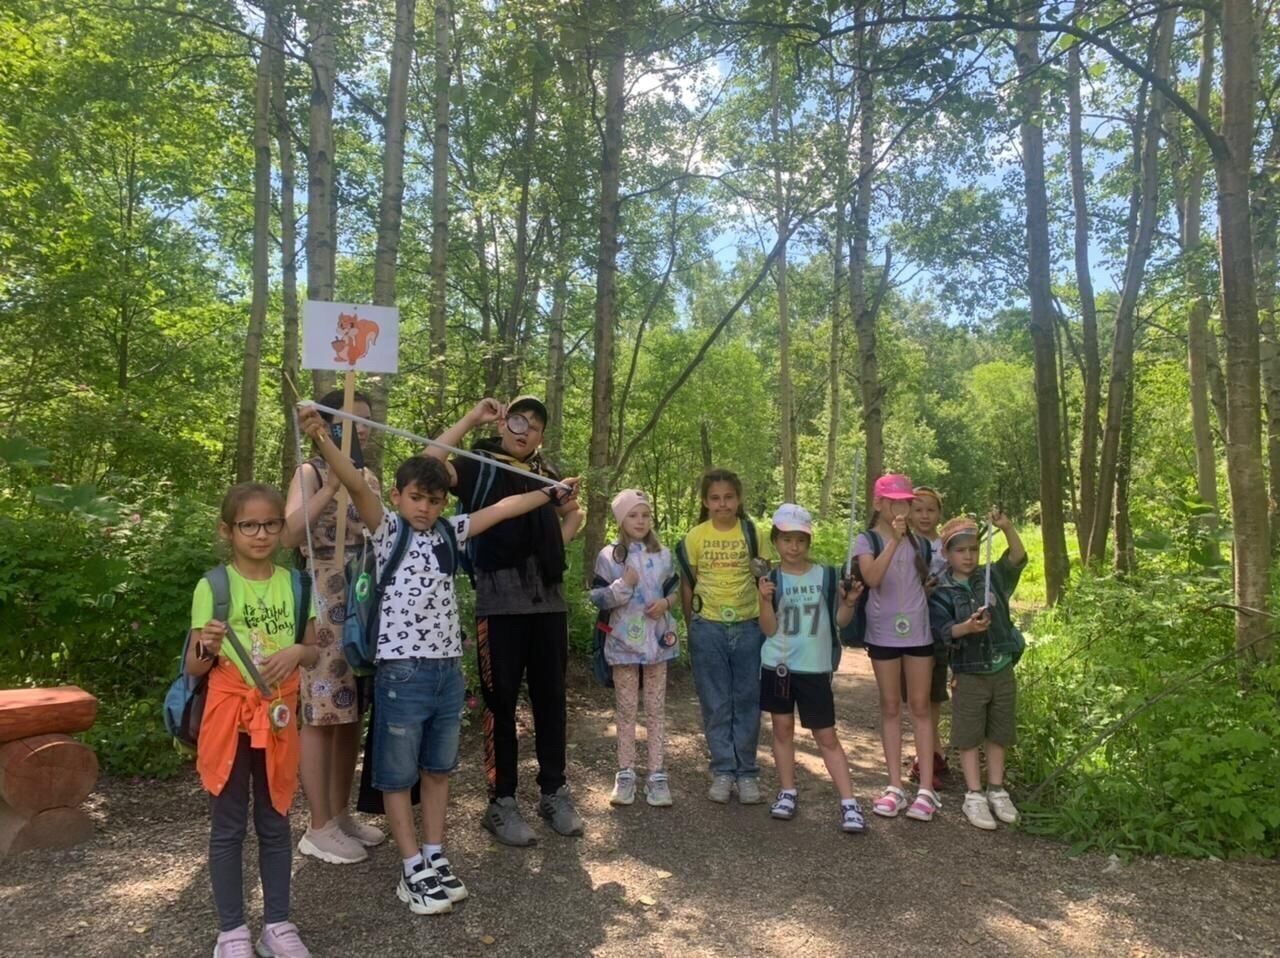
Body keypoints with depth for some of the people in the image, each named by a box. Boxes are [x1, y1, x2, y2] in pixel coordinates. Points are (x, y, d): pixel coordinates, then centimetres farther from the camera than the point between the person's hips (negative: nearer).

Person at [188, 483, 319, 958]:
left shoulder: (294, 584, 2)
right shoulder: (213, 587, -8)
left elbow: (314, 651, 8)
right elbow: (194, 668, -6)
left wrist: (296, 652, -14)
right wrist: (206, 648, -27)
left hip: (278, 716, 3)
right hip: (229, 717, -3)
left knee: (275, 823, 13)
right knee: (228, 827, 9)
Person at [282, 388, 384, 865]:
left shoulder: (370, 478, 14)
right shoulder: (310, 473, -3)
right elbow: (289, 534, -20)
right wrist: (333, 486, -23)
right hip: (324, 603, -6)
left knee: (352, 714, 12)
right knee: (322, 715, -1)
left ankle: (341, 814, 24)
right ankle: (319, 828, 9)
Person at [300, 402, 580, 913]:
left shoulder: (450, 532, 7)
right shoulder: (388, 530, -6)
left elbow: (502, 509, 13)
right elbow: (356, 485, -22)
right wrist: (321, 439, -36)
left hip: (448, 670, 5)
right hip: (402, 671, -5)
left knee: (437, 769, 16)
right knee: (398, 775, 7)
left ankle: (435, 857, 29)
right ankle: (413, 870, 18)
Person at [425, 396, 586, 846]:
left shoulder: (546, 471, 15)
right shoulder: (480, 466, 1)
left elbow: (573, 513, 30)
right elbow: (429, 465, -18)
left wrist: (556, 544, 10)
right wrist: (471, 419, -13)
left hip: (549, 597, 5)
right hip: (500, 600, -5)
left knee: (550, 696, 12)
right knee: (501, 699, 3)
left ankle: (554, 791, 25)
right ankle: (501, 801, 15)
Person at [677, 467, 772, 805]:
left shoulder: (751, 533, -1)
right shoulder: (695, 537, -1)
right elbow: (687, 584, 5)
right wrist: (692, 626, 4)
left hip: (748, 626, 0)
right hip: (708, 628, 0)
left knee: (747, 702, 6)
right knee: (716, 704, 7)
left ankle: (747, 773, 17)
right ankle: (723, 771, 17)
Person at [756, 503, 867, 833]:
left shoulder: (826, 576, -2)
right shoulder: (771, 580, -3)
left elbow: (840, 621, 5)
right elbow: (769, 629, -6)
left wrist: (849, 602, -14)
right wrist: (765, 599, -22)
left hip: (815, 668, -1)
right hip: (777, 665, 1)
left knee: (826, 736, 2)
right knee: (782, 728, 10)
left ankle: (849, 803, 6)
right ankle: (787, 793, 24)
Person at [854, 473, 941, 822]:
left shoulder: (917, 540, 6)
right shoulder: (866, 540, -5)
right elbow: (871, 578, -25)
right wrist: (893, 541, -30)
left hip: (918, 630, 2)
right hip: (883, 632, -2)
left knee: (920, 706, 5)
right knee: (890, 707, 6)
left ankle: (926, 788, 8)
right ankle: (895, 786, 12)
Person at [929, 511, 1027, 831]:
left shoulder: (993, 577, 1)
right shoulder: (941, 593, -7)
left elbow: (1018, 557, -12)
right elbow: (943, 630, -16)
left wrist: (1006, 527, -27)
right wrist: (967, 627, -35)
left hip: (1002, 671, 3)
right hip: (969, 674, -3)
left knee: (998, 734, 14)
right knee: (969, 736, 5)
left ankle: (996, 791, 28)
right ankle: (974, 796, 15)